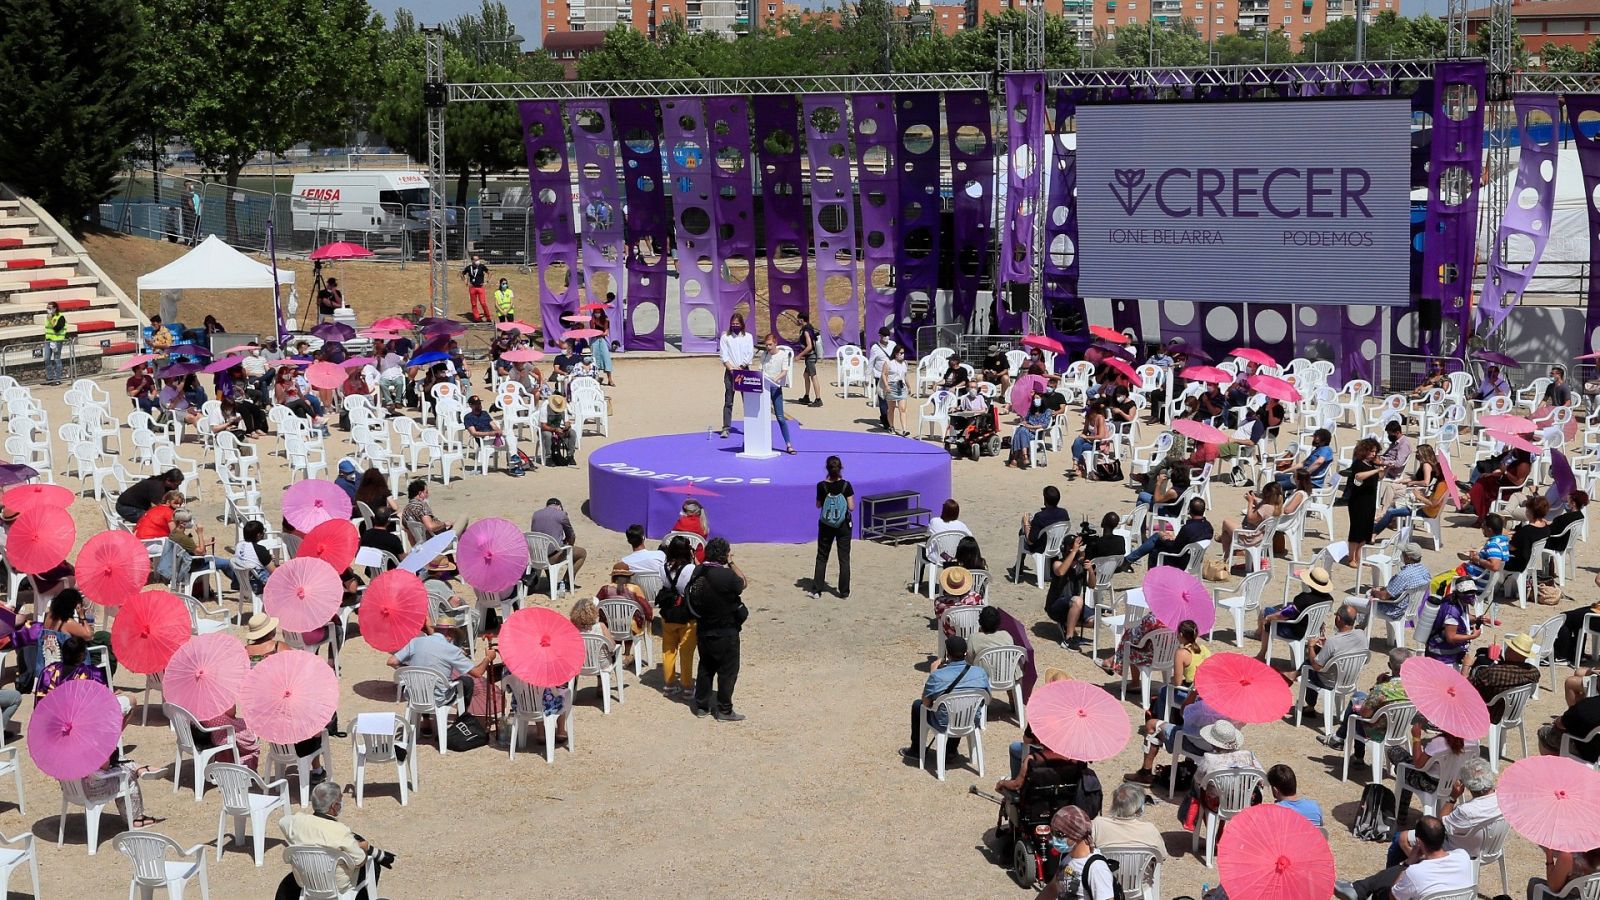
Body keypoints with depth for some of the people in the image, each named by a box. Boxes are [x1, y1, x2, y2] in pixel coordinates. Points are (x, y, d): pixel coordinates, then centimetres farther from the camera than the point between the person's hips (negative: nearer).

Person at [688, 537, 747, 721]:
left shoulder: (698, 573, -4)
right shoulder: (726, 576, -25)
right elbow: (743, 583, -7)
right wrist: (732, 563, -2)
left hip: (703, 629, 7)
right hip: (725, 633, -7)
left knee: (706, 667, 19)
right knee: (728, 670, 7)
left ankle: (701, 706, 26)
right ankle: (724, 710, 13)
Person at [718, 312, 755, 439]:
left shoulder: (748, 337, 7)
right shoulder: (725, 337, 5)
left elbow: (750, 355, 1)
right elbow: (724, 355, -1)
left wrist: (740, 367, -9)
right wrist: (731, 368, -13)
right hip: (730, 371, -1)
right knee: (728, 401, -3)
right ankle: (726, 428, -4)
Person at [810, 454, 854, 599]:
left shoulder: (821, 486, -12)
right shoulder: (846, 486, -14)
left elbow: (818, 505, 1)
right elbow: (851, 507, -13)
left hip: (826, 526, 1)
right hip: (844, 526, -1)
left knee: (821, 557, 13)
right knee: (844, 559, 8)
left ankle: (816, 590, 12)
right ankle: (844, 592, 10)